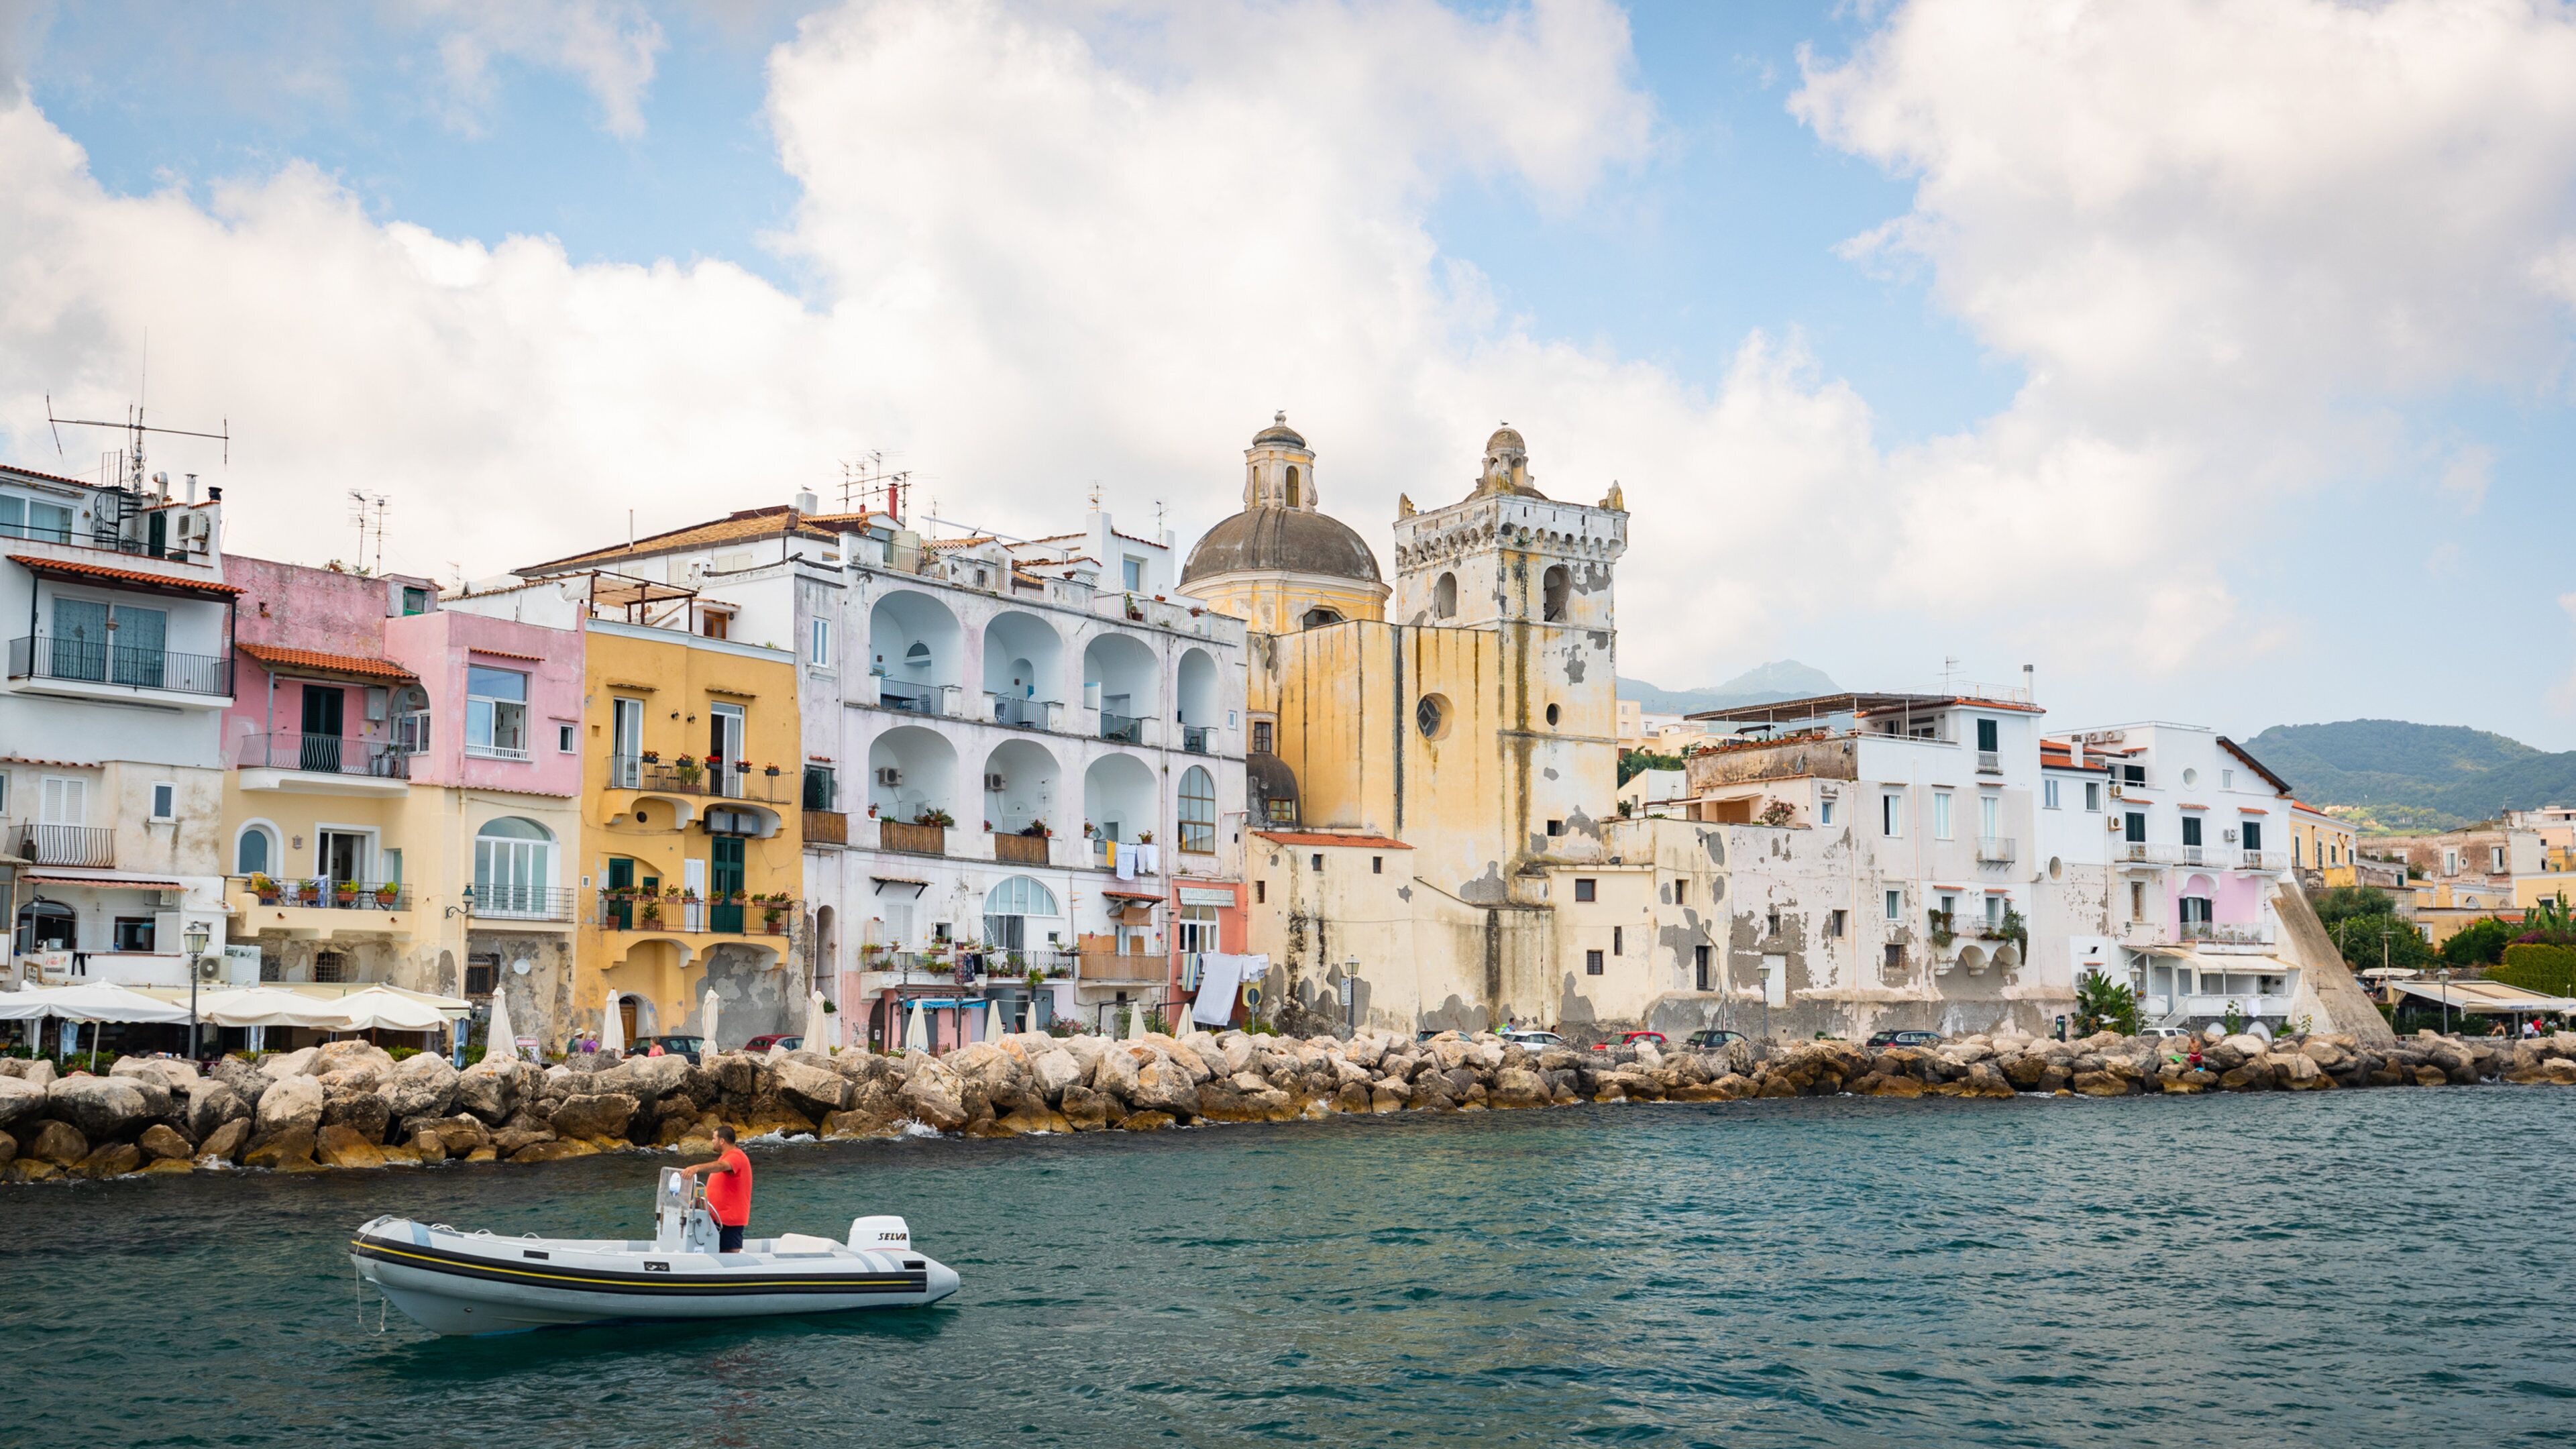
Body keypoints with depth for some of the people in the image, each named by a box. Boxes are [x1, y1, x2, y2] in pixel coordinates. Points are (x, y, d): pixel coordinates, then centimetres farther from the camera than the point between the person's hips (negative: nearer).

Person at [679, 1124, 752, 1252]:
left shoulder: (736, 1156, -14)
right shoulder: (725, 1157, 21)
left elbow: (720, 1166, -36)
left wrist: (697, 1168, -51)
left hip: (730, 1219, -10)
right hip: (719, 1217, 10)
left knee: (731, 1254, -12)